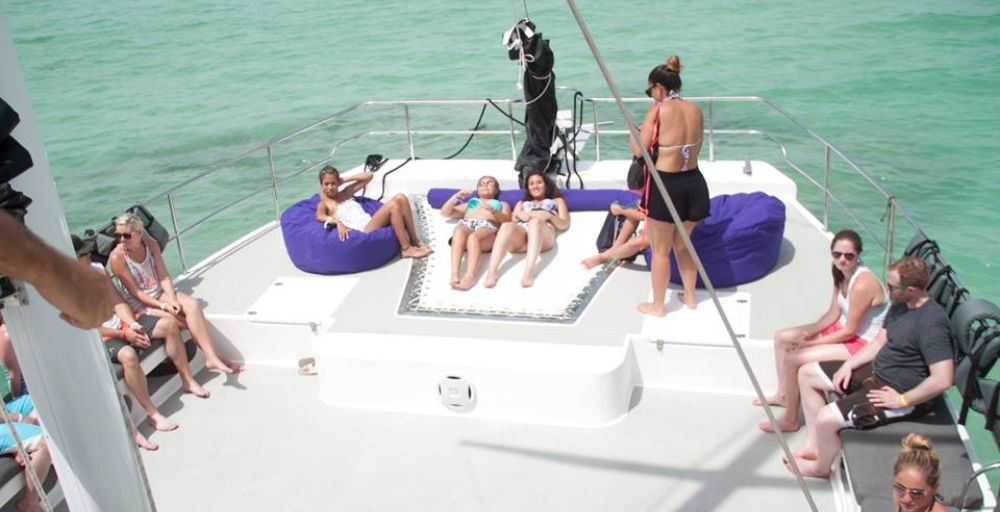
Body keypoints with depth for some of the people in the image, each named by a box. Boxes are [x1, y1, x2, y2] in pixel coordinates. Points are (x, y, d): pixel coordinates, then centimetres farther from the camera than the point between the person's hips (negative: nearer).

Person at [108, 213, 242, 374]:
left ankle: (212, 357, -21)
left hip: (159, 293, 4)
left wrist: (173, 300, -19)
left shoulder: (150, 243, -4)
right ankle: (213, 356, -9)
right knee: (187, 321, -21)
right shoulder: (117, 257, -17)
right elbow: (135, 292, -15)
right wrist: (162, 305, -22)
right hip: (140, 304, -4)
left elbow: (164, 277, -5)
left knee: (193, 305, -21)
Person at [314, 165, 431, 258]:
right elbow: (319, 216, -15)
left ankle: (415, 240, -8)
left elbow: (369, 175, 24)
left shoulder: (345, 194, 25)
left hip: (373, 224, 7)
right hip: (363, 232, -7)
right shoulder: (324, 204, 10)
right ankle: (406, 249, -21)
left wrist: (344, 180, 19)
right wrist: (337, 222, -32)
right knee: (393, 205, -26)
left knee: (400, 198, -13)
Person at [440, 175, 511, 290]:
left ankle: (470, 276, -59)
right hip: (466, 225, 2)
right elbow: (445, 212, 32)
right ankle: (454, 274, -54)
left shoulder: (502, 204, 37)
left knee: (473, 237, -40)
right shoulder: (470, 202, 42)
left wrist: (492, 210, -7)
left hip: (488, 228, -1)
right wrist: (456, 197, 16)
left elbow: (506, 220, 13)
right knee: (459, 231, -39)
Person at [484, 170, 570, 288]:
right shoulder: (522, 203, 42)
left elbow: (564, 225, 18)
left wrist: (549, 215, -1)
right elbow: (512, 220, 24)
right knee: (507, 226, -36)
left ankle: (529, 272, -57)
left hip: (544, 231, -2)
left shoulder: (556, 201, 35)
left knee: (536, 221, -40)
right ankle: (491, 273, -53)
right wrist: (518, 215, 2)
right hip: (520, 232, 2)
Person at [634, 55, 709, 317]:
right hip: (693, 181, 6)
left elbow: (639, 150, -12)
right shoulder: (695, 110, 4)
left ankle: (657, 305, 23)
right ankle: (690, 297, 36)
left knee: (660, 250, 10)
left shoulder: (658, 110, -13)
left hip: (665, 184, -6)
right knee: (682, 244, 25)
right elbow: (696, 147, 13)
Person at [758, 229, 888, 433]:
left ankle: (790, 421, -1)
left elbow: (849, 331, -24)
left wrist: (811, 343, -17)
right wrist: (808, 332, -11)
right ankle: (783, 394, 30)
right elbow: (833, 314, 3)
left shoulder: (863, 284, -30)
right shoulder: (841, 274, -3)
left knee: (792, 359, -19)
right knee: (781, 337, 12)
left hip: (863, 343, -10)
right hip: (844, 328, 10)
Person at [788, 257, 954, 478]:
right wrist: (848, 365, 2)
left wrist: (902, 400, -22)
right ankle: (813, 444, 17)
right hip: (876, 371, 10)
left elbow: (942, 379, -32)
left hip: (899, 393, -10)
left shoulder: (932, 323, -28)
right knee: (807, 373, 11)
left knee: (825, 419, -23)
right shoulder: (900, 305, 2)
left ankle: (822, 466, 9)